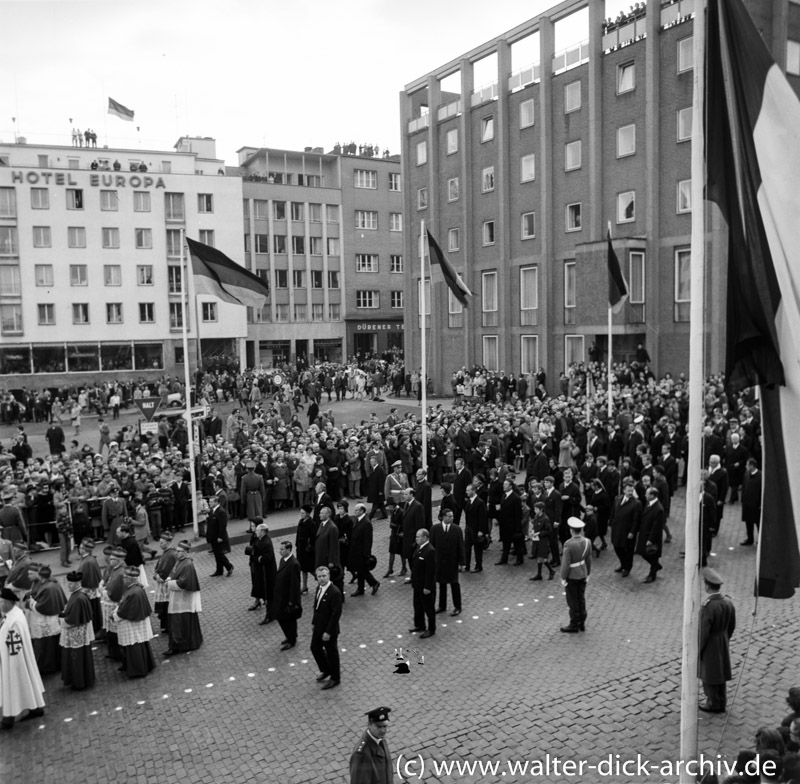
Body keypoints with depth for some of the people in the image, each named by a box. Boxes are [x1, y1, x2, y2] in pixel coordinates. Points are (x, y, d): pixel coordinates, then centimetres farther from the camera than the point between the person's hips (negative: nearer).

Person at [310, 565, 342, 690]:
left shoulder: (335, 593, -26)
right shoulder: (319, 588, 0)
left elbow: (336, 614, -25)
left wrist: (328, 632, -23)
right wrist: (314, 623, 13)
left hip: (329, 630, -8)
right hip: (318, 627, 8)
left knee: (331, 653, 8)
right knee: (315, 648, 20)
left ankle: (335, 678, 28)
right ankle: (326, 671, 42)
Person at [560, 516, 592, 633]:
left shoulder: (569, 544, -26)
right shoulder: (587, 542, -7)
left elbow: (566, 562, -21)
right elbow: (589, 560, 3)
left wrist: (563, 577, -10)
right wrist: (588, 573, 16)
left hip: (572, 576, -6)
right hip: (583, 575, 6)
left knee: (573, 601, 7)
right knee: (581, 598, 18)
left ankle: (574, 625, 18)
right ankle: (582, 623, 28)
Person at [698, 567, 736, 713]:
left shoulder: (707, 607, -32)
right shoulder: (728, 602, -9)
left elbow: (703, 632, -25)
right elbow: (731, 626, 4)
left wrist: (697, 650, -11)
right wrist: (724, 640, 20)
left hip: (709, 645, -7)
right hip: (723, 644, 7)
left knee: (709, 675, 12)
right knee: (720, 673, 22)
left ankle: (714, 704, 26)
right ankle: (721, 703, 36)